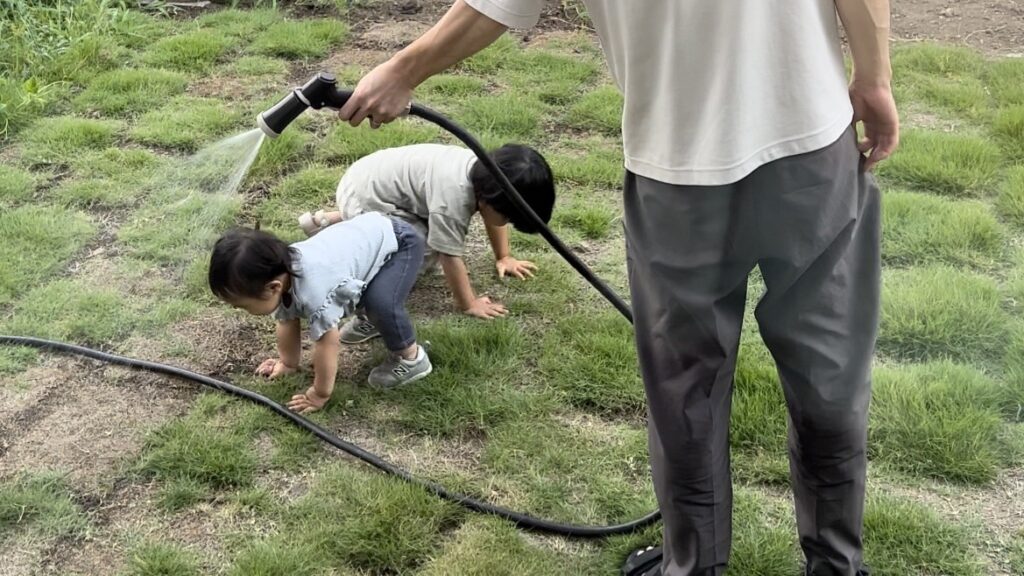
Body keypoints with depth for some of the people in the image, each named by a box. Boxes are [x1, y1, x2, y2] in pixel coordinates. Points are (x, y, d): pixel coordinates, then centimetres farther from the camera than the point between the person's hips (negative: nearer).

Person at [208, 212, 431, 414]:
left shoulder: (314, 292, -37)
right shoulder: (280, 271, -10)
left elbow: (328, 344, -28)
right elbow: (287, 322, 6)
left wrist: (319, 395, -16)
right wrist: (288, 363, 17)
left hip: (399, 242, -9)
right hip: (371, 231, 9)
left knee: (382, 303, -27)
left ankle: (411, 357, -5)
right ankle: (373, 320, 48)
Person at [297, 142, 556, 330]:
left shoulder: (488, 172, -9)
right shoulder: (452, 197, -33)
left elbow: (493, 215, 11)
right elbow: (450, 256, -23)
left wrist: (504, 257, 18)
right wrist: (469, 305, -13)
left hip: (374, 178, 9)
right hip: (362, 196, -9)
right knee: (424, 251, -25)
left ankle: (327, 222, 35)